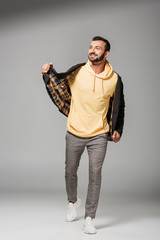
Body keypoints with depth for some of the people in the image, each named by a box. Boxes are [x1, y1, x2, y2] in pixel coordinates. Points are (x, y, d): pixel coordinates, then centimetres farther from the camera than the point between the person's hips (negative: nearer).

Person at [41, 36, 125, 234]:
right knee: (70, 172, 14)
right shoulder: (77, 72, -6)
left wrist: (117, 130, 5)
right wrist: (48, 73, -7)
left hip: (99, 135, -1)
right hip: (75, 133, 1)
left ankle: (89, 218, 6)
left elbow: (118, 106, 9)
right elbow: (60, 84, 11)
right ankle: (73, 201, 43)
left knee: (95, 175, -5)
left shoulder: (114, 79, -4)